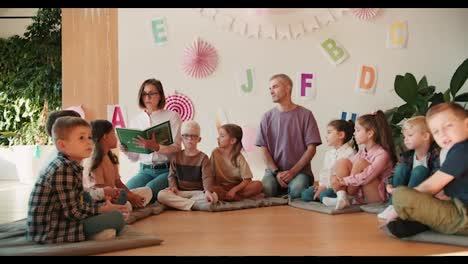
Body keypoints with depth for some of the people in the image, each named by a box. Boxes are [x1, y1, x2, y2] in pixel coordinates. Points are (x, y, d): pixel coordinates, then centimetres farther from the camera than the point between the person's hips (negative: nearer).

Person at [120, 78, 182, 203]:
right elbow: (134, 157, 12)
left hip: (167, 170, -3)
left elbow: (176, 148, -9)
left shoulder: (172, 116, 1)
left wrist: (156, 147, -28)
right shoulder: (136, 120, 11)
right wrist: (126, 151, -12)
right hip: (145, 170, 3)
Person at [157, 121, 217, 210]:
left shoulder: (203, 158, -1)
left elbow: (207, 177, -12)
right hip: (180, 192, 1)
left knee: (213, 196, -32)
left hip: (198, 192, -1)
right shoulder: (177, 156, 8)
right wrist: (173, 186, -11)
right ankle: (193, 205, -30)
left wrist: (207, 190, -32)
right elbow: (172, 175, 11)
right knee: (161, 195, -27)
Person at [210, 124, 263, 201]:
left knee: (258, 185, -25)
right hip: (221, 187, 0)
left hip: (237, 187, 0)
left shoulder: (239, 158, -7)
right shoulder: (215, 153, -3)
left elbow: (247, 180, -11)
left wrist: (234, 190, -24)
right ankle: (246, 197, -27)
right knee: (211, 191, -35)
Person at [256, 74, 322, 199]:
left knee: (297, 190, -32)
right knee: (266, 189, -28)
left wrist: (293, 172, -12)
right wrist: (276, 172, -10)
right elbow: (264, 149, 4)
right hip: (274, 170, 2)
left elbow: (311, 148, -3)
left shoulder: (305, 115, 0)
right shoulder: (267, 117, 7)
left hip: (299, 170, -1)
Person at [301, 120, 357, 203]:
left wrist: (326, 186, -19)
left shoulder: (350, 152, -9)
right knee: (305, 194, -13)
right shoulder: (328, 153, 18)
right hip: (326, 186, 7)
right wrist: (322, 185, -6)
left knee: (324, 195, -35)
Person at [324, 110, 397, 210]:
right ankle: (341, 197, -24)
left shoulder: (382, 154, -15)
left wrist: (344, 181, -27)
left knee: (360, 162, -26)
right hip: (360, 196, 7)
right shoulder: (362, 152, 11)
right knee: (343, 162, -8)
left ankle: (349, 196, -11)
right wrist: (338, 179, -15)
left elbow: (366, 177, -27)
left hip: (378, 197, -7)